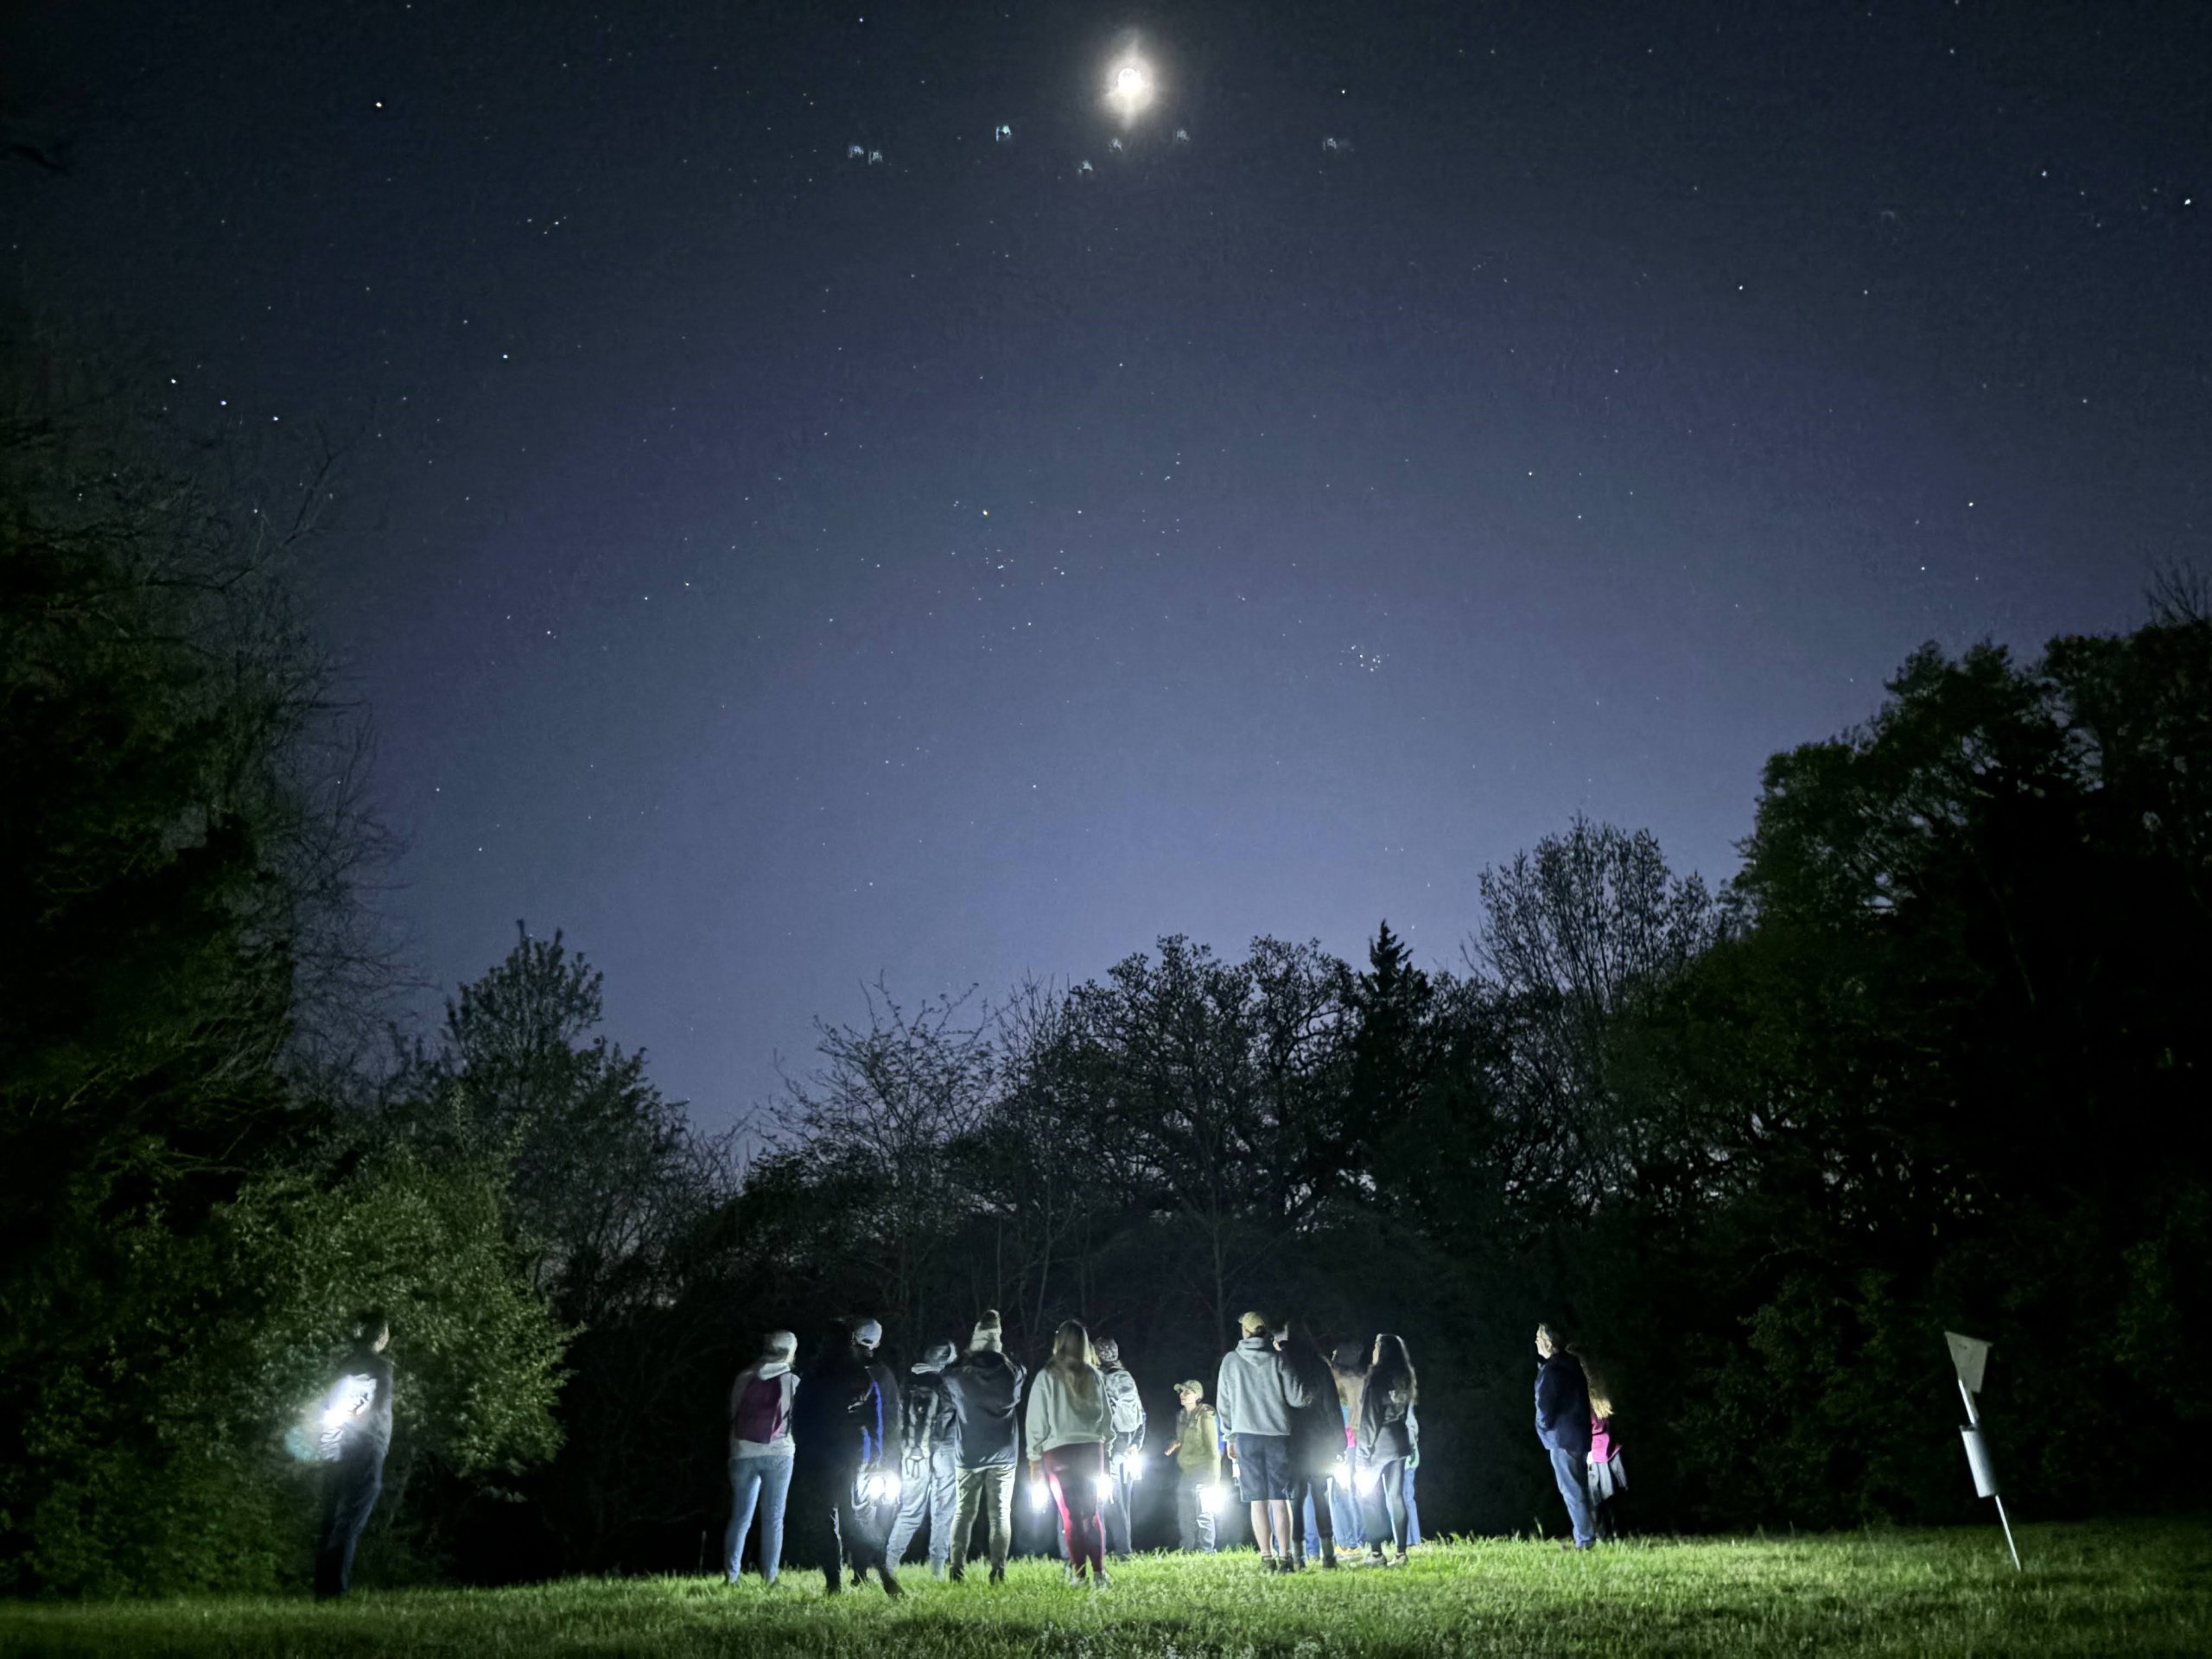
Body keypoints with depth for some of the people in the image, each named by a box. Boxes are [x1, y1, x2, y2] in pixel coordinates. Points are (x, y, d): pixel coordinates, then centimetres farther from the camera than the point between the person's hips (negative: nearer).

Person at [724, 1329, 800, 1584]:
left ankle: (730, 1576, 6)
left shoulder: (742, 1378, 5)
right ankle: (769, 1577, 0)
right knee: (773, 1519, 3)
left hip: (743, 1453, 3)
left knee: (740, 1518, 9)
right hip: (777, 1454, -2)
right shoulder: (792, 1381, -1)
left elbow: (732, 1415, 10)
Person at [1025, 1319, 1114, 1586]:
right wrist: (1104, 1444, 17)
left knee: (1070, 1515, 5)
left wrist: (1034, 1458, 4)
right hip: (1091, 1449, 3)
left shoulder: (1047, 1377, -5)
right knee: (1091, 1513, 10)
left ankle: (1078, 1573, 3)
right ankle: (1099, 1572, 3)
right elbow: (1106, 1418, 8)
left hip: (1059, 1452, -3)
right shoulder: (1094, 1376, 3)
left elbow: (1037, 1422, -3)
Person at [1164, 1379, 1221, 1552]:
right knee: (1184, 1517, 10)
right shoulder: (1181, 1416, 12)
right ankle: (1185, 1552, 18)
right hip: (1185, 1472, 8)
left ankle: (1206, 1552, 1)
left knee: (1203, 1514, -5)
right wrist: (1173, 1446, 2)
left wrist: (1212, 1473, -14)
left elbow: (1212, 1447, -11)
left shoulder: (1205, 1416, -10)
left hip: (1202, 1472, -8)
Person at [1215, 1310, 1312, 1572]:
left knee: (1258, 1501, 4)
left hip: (1246, 1435, 0)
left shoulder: (1231, 1360, 1)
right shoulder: (1278, 1360, -2)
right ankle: (1284, 1557, 1)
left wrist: (1229, 1437, 14)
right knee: (1279, 1499, 4)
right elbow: (1297, 1398, -3)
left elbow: (1223, 1403, 5)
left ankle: (1267, 1558, 3)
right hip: (1278, 1434, 0)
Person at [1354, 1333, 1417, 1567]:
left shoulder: (1376, 1379, -12)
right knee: (1396, 1497, 9)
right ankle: (1400, 1551, 8)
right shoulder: (1404, 1379, 8)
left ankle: (1375, 1553, 0)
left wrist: (1363, 1455, -8)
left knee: (1373, 1498, 1)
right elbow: (1408, 1413, 12)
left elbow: (1369, 1419, -12)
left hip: (1379, 1446, -6)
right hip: (1399, 1444, 6)